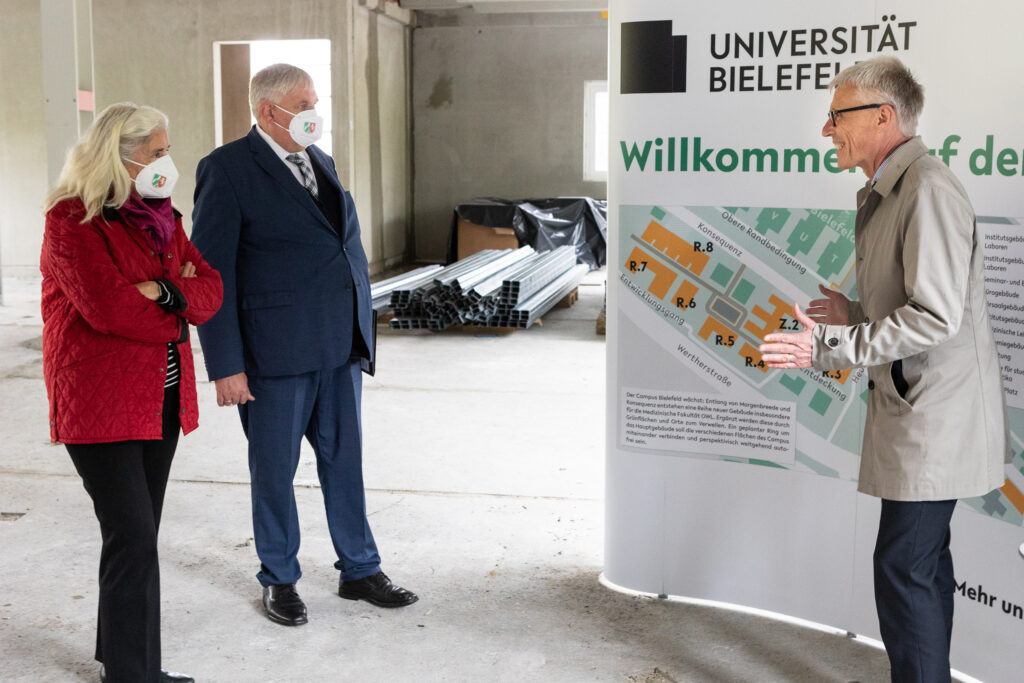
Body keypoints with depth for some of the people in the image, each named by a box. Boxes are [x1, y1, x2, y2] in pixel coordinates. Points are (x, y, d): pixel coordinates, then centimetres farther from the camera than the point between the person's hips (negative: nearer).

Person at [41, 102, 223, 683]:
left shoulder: (160, 216, 14)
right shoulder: (71, 221, -10)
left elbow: (210, 289, 5)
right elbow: (108, 307, -22)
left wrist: (164, 292, -15)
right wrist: (177, 312, -8)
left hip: (161, 400, 7)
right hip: (102, 405, -7)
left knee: (138, 538, 13)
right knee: (134, 540, -8)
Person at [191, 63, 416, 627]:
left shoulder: (321, 161, 13)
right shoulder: (227, 169, -9)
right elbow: (212, 273, -12)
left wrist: (360, 335, 14)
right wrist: (226, 366, -15)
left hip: (339, 346, 6)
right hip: (275, 352, -6)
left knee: (344, 461, 14)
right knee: (274, 470, 9)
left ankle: (359, 570, 28)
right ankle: (279, 580, 27)